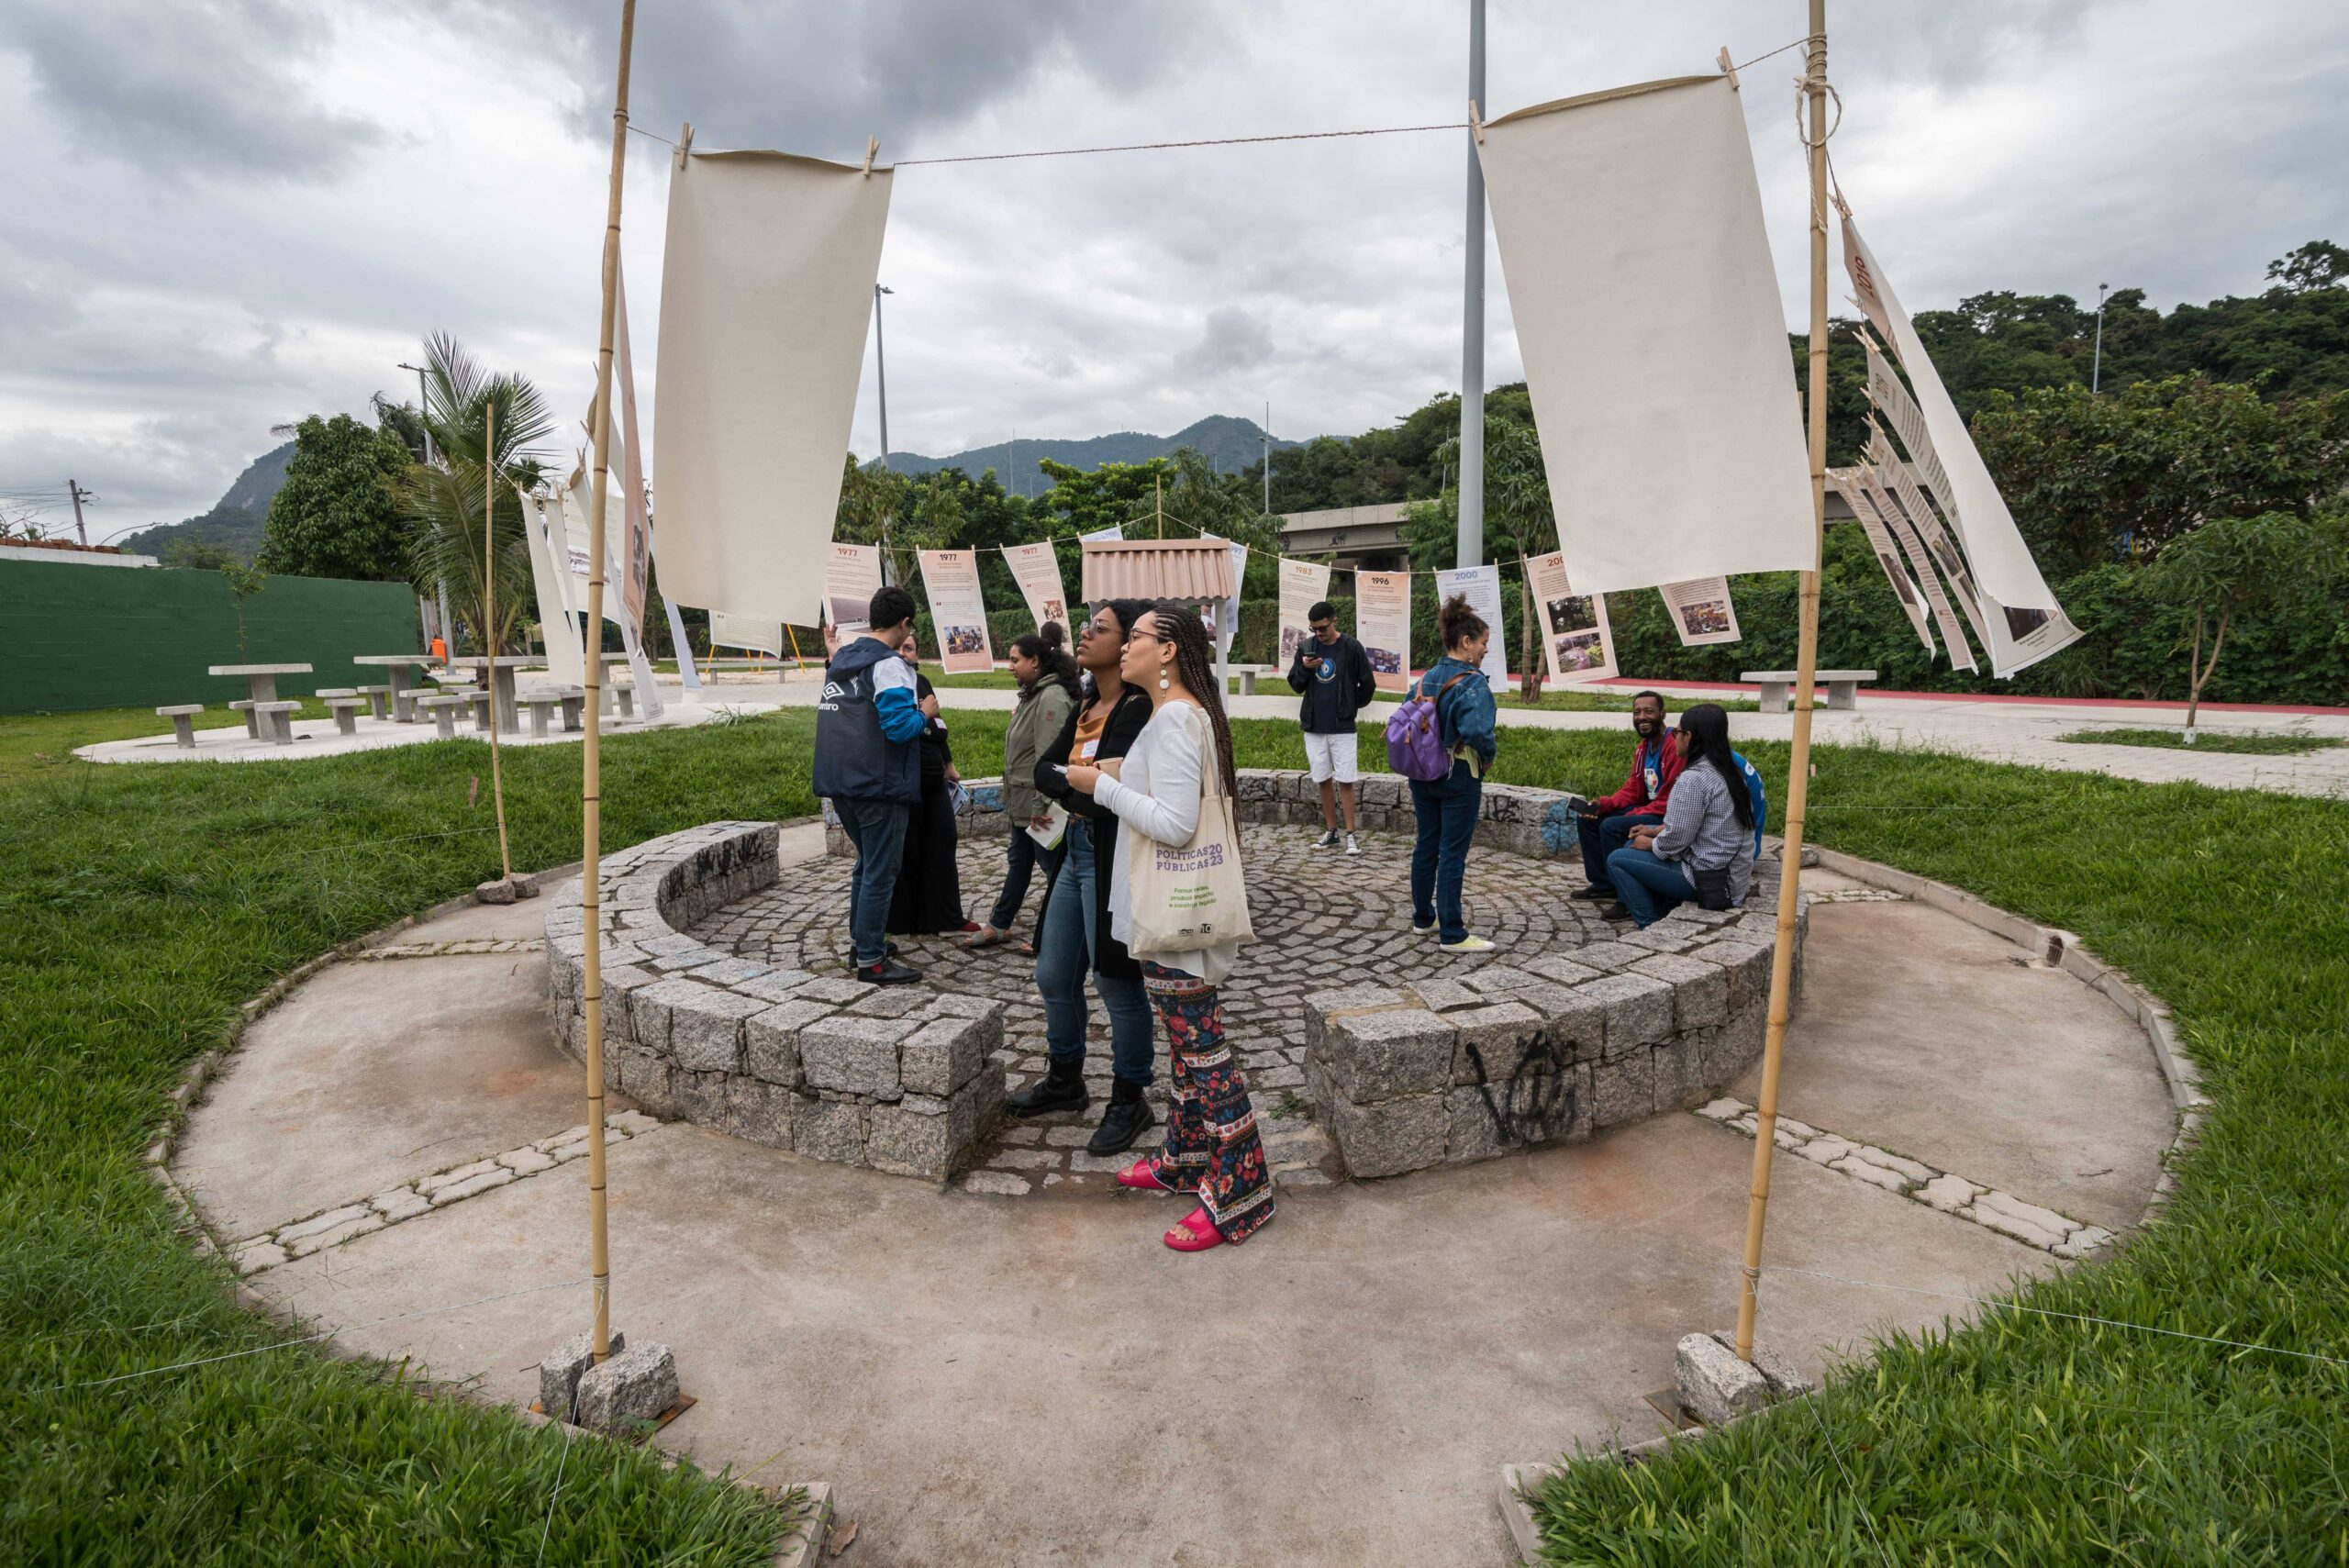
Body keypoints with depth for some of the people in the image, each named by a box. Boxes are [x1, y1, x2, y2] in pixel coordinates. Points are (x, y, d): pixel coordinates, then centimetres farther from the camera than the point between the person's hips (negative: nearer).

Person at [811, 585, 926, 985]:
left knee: (867, 864, 21)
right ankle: (870, 960, 4)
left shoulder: (841, 659, 13)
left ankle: (861, 942, 29)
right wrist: (924, 715, -4)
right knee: (880, 873, -1)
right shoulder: (889, 665, -14)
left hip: (840, 783, 9)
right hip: (879, 786, -9)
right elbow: (900, 726, -22)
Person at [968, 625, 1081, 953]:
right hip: (1022, 802, 10)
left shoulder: (1052, 697, -19)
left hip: (1040, 805, -10)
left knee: (1054, 867, 2)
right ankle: (997, 926, 28)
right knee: (1018, 862, 18)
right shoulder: (1032, 694, 14)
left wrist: (1041, 805, -27)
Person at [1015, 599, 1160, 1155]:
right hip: (1076, 852, 9)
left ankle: (1130, 1102, 20)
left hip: (1113, 857, -9)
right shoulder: (1087, 707, 12)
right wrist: (1085, 784, -12)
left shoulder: (1140, 709, -15)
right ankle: (1064, 1080, 37)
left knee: (1116, 980, 2)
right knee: (1054, 975, 17)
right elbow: (1043, 769, 5)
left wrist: (1069, 782, -9)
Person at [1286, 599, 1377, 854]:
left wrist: (1351, 707, 7)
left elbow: (1368, 684, 0)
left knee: (1345, 781, -3)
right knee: (1324, 780, 9)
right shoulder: (1306, 647, 4)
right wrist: (1305, 669, -10)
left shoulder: (1351, 648, -7)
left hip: (1342, 727, -4)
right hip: (1314, 726, 4)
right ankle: (1330, 832, 18)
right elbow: (1295, 685, 8)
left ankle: (1350, 835, 3)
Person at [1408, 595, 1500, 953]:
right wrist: (1489, 755, -11)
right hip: (1459, 776, -7)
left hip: (1423, 773, 7)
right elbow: (1477, 731, -29)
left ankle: (1423, 918, 29)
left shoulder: (1427, 678, 6)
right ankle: (1452, 934, 3)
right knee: (1452, 854, -3)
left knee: (1426, 846, 16)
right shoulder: (1473, 683, -16)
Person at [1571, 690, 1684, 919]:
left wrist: (1631, 816, -21)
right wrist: (1603, 804, -7)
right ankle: (1603, 885, 13)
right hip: (1646, 810, 10)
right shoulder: (1643, 748, 9)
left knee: (1612, 827, -27)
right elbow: (1632, 790, 11)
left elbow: (1671, 802, -23)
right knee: (1586, 819, 5)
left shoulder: (1674, 747, -21)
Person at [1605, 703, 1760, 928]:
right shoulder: (1730, 770, 8)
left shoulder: (1694, 778, -22)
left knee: (1616, 861, -1)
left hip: (1709, 880, -9)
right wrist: (1656, 831, 13)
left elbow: (1675, 841, -20)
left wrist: (1650, 844, -1)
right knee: (1632, 846, 19)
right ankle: (1670, 913, 18)